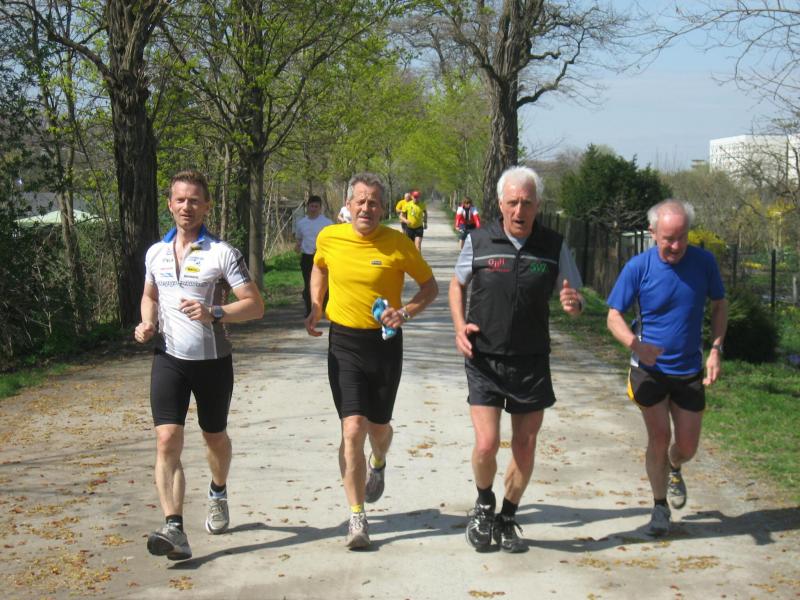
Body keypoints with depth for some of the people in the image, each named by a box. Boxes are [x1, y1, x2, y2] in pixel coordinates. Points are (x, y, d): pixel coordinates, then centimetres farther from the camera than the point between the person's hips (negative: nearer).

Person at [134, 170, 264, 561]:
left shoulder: (221, 253, -8)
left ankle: (218, 494, 47)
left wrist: (214, 313, -27)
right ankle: (174, 529, -18)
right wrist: (147, 323, 2)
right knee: (167, 440, -14)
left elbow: (255, 306, -11)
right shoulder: (155, 253, 6)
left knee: (215, 437, 16)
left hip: (212, 360, -2)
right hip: (168, 358, 2)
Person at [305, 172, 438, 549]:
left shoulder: (398, 244, -9)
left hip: (385, 342, 0)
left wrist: (405, 312, -15)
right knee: (353, 428, -11)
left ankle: (378, 465, 51)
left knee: (378, 426, 13)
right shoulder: (329, 238, -3)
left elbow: (430, 286, 2)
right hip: (344, 342, 0)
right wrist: (315, 306, 8)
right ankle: (357, 518, -5)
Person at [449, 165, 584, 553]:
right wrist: (459, 326, -2)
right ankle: (484, 504, 21)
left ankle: (507, 520, 30)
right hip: (484, 361, -2)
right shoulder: (478, 242, -3)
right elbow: (457, 284, 14)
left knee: (525, 448, 8)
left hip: (531, 362, 2)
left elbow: (575, 300, 6)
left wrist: (574, 304, -19)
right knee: (486, 445, -11)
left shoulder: (554, 247, -1)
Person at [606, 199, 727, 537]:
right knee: (659, 437, -7)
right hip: (650, 369, -2)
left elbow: (719, 306, 6)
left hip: (689, 370, 2)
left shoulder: (704, 262, -9)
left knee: (687, 446, 8)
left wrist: (716, 350, -6)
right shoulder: (639, 267, -15)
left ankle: (673, 470, 44)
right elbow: (614, 317, -12)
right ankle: (660, 506, 15)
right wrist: (636, 345, -32)